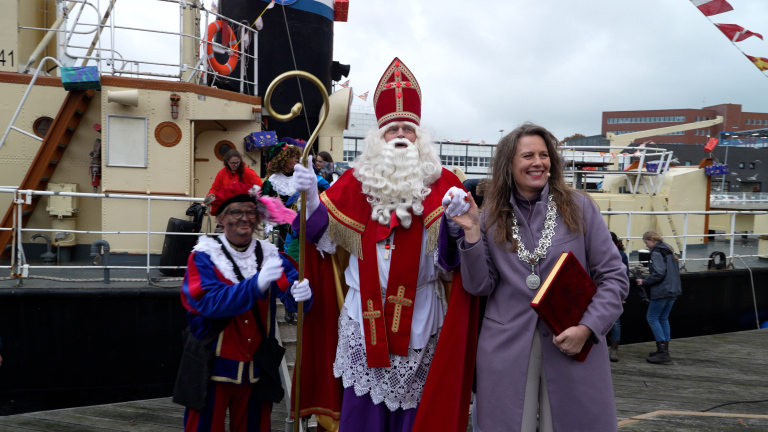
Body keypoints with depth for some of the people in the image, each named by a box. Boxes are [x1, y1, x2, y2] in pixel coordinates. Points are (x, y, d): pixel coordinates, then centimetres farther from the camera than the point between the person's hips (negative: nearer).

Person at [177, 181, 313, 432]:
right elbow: (210, 302, -23)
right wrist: (257, 284, -34)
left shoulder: (269, 254, 2)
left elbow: (290, 292, -12)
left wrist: (301, 294, -36)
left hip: (256, 368, 3)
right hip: (213, 364, -3)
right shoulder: (204, 258, -7)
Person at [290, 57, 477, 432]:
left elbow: (452, 251, -5)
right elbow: (326, 234, 4)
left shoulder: (441, 183, 4)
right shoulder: (356, 180, 8)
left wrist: (455, 224, -26)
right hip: (365, 312, 1)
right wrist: (311, 196, -12)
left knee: (413, 401, 6)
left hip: (419, 313, 0)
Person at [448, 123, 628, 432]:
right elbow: (480, 286, 3)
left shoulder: (579, 207, 2)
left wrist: (586, 329, -10)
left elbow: (614, 277, 2)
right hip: (506, 347, 1)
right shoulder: (492, 217, 7)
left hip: (574, 347, 0)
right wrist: (472, 232, -8)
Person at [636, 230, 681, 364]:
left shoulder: (657, 252, -14)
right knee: (664, 319, 15)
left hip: (661, 291, -9)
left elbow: (659, 273, -23)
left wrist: (644, 282, -12)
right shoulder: (668, 250, 15)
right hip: (672, 290, 9)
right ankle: (664, 351, 18)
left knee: (652, 318, -1)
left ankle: (662, 351, -6)